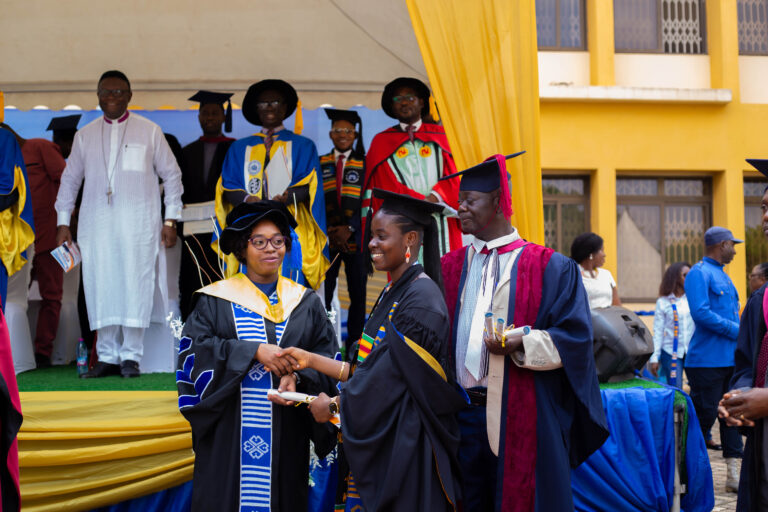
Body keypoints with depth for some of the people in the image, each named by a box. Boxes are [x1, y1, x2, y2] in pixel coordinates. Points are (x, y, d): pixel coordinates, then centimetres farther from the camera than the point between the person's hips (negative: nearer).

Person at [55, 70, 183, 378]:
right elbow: (70, 179, 19)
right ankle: (107, 356, 7)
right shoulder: (85, 135, 14)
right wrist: (63, 222, 13)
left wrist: (171, 219, 3)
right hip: (96, 223, 2)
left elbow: (171, 174, 9)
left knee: (135, 285, -6)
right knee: (100, 286, 0)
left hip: (138, 222, -2)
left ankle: (131, 356, 1)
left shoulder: (149, 131, 7)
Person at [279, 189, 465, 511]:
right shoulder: (392, 292, 12)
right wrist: (311, 360, 7)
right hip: (378, 435, 9)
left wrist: (334, 405, -9)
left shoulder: (420, 298, -17)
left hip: (407, 439, -9)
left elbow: (392, 372, -20)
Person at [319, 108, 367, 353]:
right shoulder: (320, 164, 10)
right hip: (327, 235, 1)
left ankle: (355, 343, 9)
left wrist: (349, 228, -11)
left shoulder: (364, 164, 6)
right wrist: (330, 230, -7)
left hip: (355, 235, -1)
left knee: (357, 291, 1)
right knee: (322, 291, -2)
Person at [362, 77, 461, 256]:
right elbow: (389, 187, 4)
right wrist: (424, 201, -10)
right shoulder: (382, 141, 14)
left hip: (440, 222, 1)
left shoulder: (439, 135, 17)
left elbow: (452, 175, 6)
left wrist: (434, 198, -13)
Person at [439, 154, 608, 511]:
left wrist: (523, 342, -19)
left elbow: (575, 336, -7)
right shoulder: (449, 268, 12)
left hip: (522, 416, -3)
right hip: (463, 414, 3)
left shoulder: (550, 267, 1)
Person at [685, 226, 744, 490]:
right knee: (704, 415, -5)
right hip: (707, 360, -9)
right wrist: (737, 330, -15)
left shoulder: (723, 276, 20)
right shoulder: (699, 273, -10)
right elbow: (701, 312, -21)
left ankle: (734, 475, 12)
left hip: (730, 358, 9)